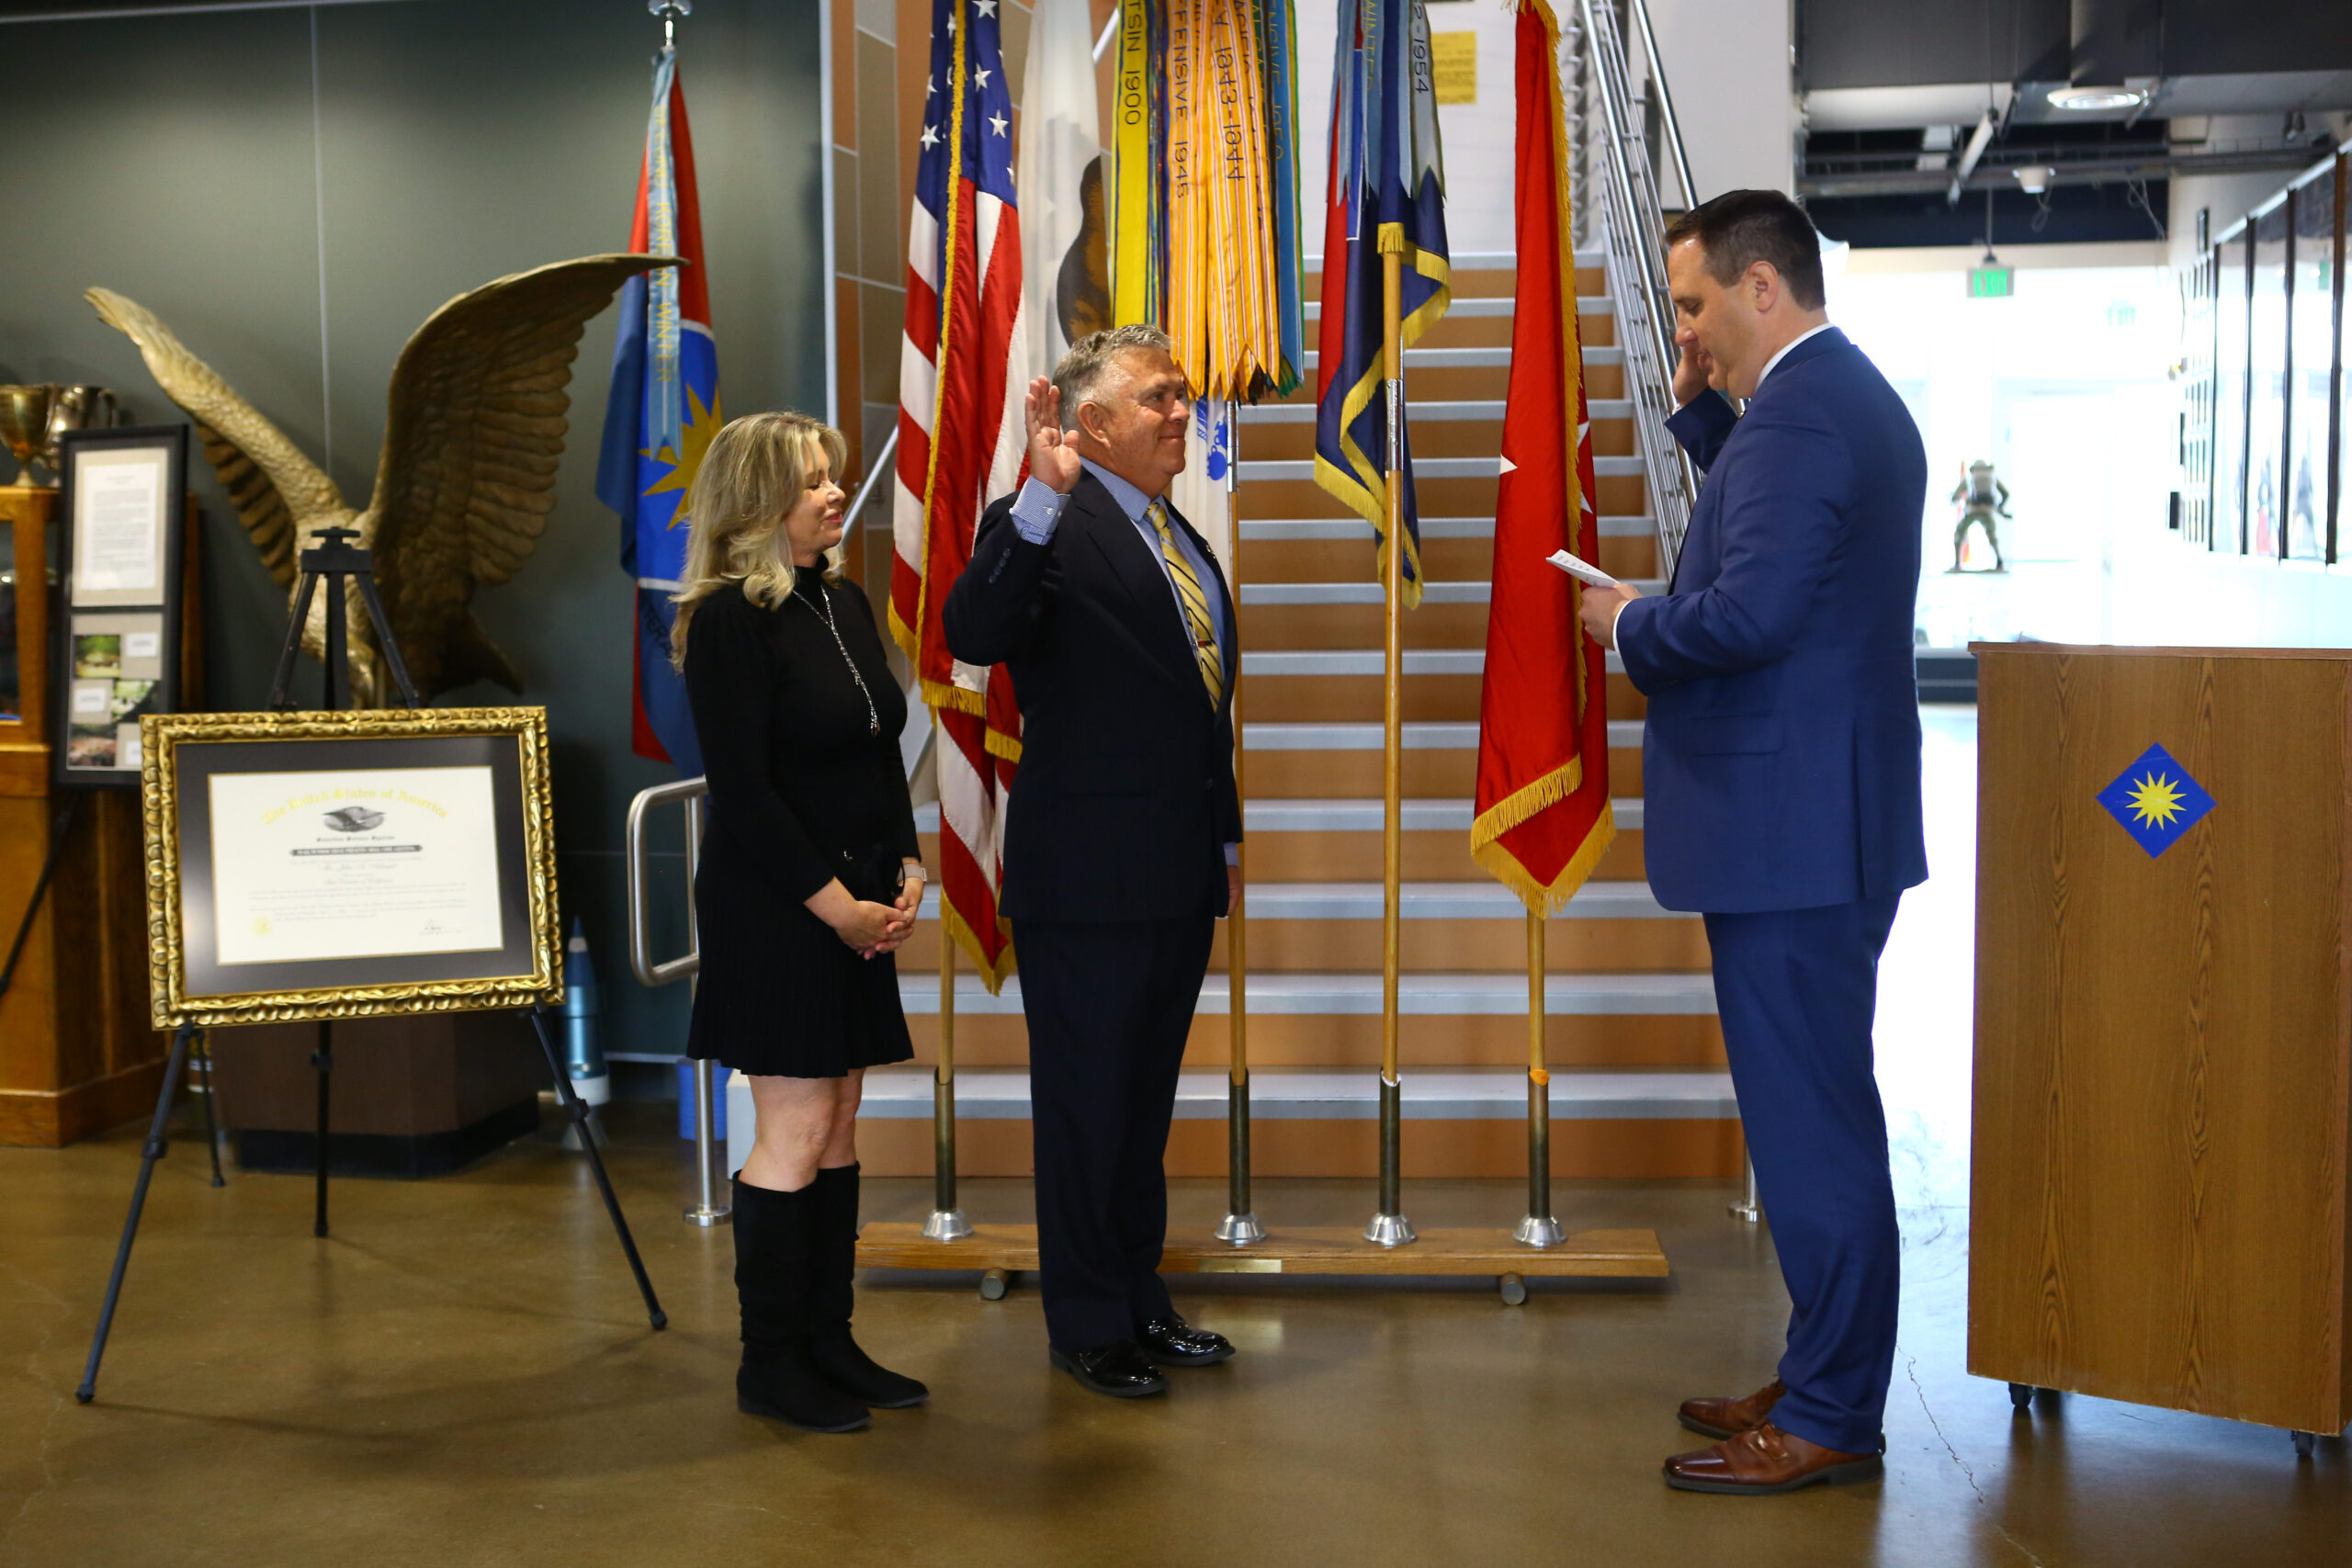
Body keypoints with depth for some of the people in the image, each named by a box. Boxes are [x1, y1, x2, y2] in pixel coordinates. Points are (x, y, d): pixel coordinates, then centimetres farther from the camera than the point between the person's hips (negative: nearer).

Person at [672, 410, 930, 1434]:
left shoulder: (844, 604, 11)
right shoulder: (728, 621, -13)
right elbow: (743, 791, -16)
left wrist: (906, 870, 3)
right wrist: (836, 904, -15)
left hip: (856, 905, 8)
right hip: (773, 913, -8)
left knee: (837, 1128, 11)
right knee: (796, 1131, -3)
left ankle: (828, 1342, 20)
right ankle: (770, 1367, 10)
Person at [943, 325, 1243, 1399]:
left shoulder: (1184, 542, 15)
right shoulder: (1049, 531, -11)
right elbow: (973, 635, -30)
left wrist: (1226, 836, 19)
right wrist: (1043, 496, -37)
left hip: (1179, 876, 8)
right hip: (1087, 875, -8)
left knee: (1146, 1100, 18)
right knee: (1086, 1104, 4)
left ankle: (1139, 1302, 32)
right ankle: (1088, 1325, 18)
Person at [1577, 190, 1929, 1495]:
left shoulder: (1799, 414, -18)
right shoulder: (1853, 398, 15)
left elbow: (1749, 610, -27)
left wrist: (1632, 626, -9)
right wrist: (1702, 414, 14)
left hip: (1786, 827, -11)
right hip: (1825, 815, 11)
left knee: (1807, 1116, -3)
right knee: (1821, 1107, 17)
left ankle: (1829, 1421, 7)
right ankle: (1826, 1383, 28)